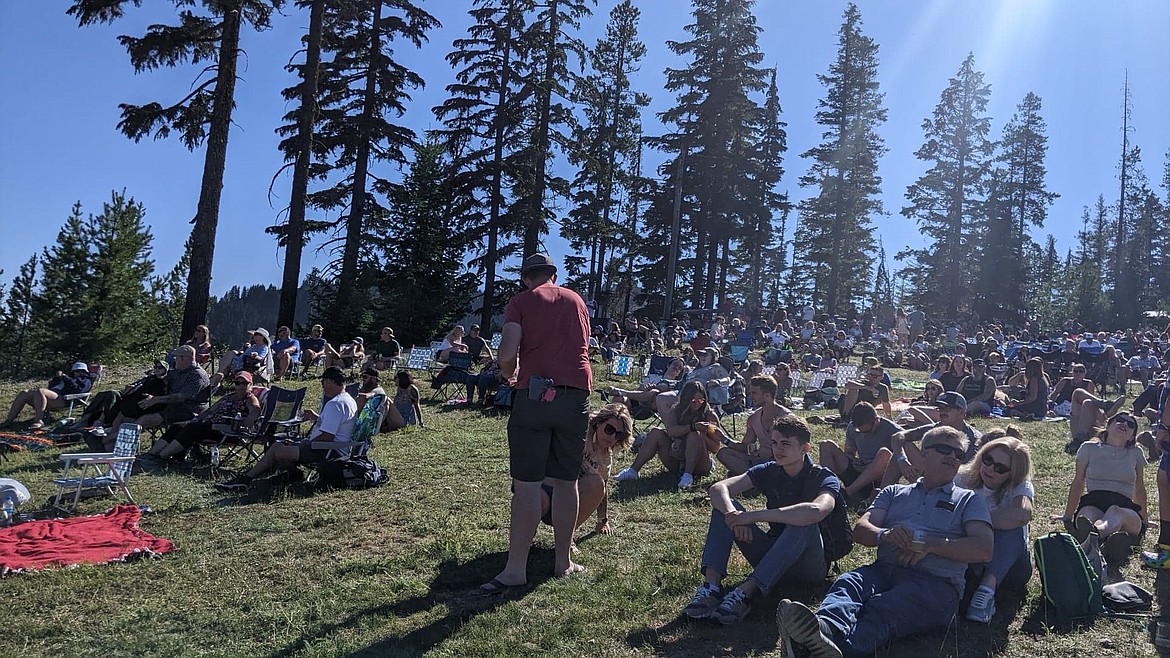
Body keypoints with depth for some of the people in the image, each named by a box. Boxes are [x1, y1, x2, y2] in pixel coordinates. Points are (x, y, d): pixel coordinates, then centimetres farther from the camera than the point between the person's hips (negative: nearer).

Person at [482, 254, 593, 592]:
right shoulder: (576, 300, 18)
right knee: (566, 481, 11)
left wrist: (508, 373, 13)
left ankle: (515, 570, 1)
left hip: (535, 393, -3)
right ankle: (563, 562, 19)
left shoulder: (521, 301, 5)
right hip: (577, 394, 4)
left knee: (526, 484, -1)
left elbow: (507, 353, -7)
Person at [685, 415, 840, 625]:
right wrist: (733, 514, -34)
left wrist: (754, 516, -36)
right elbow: (718, 488, -11)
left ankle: (745, 592, -39)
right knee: (724, 505, -11)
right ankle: (711, 584, -27)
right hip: (772, 557, 5)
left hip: (810, 565, -5)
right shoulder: (769, 471, 1)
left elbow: (816, 511, -38)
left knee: (804, 523, -36)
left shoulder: (824, 478, -13)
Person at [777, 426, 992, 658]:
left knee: (880, 610, -37)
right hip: (885, 569, 3)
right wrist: (885, 534, -9)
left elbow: (984, 549, 5)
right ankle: (826, 629, -65)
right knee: (847, 583, -34)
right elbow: (860, 530, 14)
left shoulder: (968, 500, 22)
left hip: (936, 581, -3)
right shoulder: (893, 492, 29)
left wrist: (929, 545, -6)